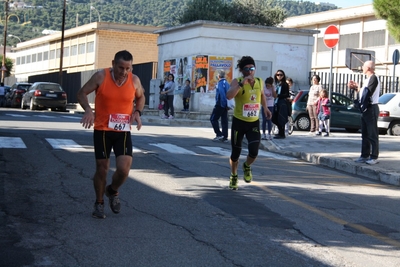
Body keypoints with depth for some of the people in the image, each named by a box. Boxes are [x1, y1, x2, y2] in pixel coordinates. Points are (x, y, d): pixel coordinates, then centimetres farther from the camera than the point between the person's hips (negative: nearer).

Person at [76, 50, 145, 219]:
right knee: (102, 169, 4)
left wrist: (137, 112, -4)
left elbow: (140, 97, 16)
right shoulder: (101, 77, -11)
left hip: (123, 132, 2)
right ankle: (99, 203, 27)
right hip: (102, 130, -1)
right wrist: (88, 110, -21)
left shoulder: (134, 80, -4)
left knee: (124, 168, -12)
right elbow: (82, 93, -3)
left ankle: (113, 191, 22)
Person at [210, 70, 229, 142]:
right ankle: (225, 137, 9)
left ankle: (219, 134, -6)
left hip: (220, 104, -8)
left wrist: (224, 104, -21)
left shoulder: (220, 83, -13)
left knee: (213, 119, 1)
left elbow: (222, 94, -23)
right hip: (225, 105, 8)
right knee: (224, 121, 8)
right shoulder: (227, 83, 13)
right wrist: (226, 104, 13)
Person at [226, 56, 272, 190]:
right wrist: (242, 83, -42)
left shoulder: (259, 82, 1)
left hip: (254, 123, 3)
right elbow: (229, 96, -35)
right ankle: (233, 176, 34)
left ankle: (247, 167, 23)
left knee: (254, 152, -13)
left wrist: (265, 108, 13)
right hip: (239, 122, -3)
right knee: (235, 153, 7)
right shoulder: (237, 82, -14)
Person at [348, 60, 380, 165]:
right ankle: (365, 156, 16)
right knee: (365, 134, 11)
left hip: (371, 108, -10)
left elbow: (368, 93, -18)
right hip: (365, 109, 10)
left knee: (372, 134, -6)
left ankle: (374, 157, -4)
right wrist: (356, 87, 6)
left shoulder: (374, 78, -12)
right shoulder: (367, 79, 17)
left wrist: (357, 88, -7)